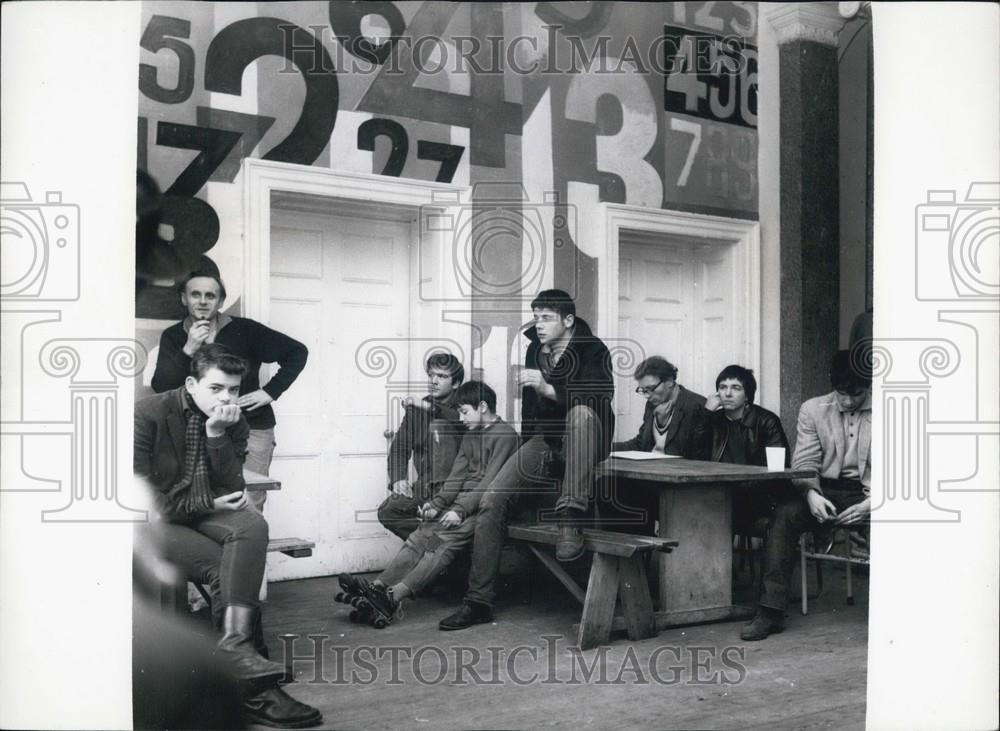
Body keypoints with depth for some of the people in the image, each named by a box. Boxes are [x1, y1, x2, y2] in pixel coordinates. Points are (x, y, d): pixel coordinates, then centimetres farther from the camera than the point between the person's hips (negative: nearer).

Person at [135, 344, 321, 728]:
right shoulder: (148, 415, -10)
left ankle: (235, 640, -43)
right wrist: (208, 503, -15)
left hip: (206, 513, 5)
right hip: (157, 523, -5)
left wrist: (217, 435, -16)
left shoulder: (234, 424, 5)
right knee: (229, 568, -27)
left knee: (253, 525, -30)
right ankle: (257, 690, -27)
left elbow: (232, 490, -4)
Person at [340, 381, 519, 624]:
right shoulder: (470, 436, 22)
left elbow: (490, 482, -15)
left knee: (446, 540, -29)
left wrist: (460, 510, -22)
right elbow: (457, 476, 15)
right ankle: (378, 586, -30)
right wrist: (436, 503, 0)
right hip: (462, 502, 8)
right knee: (423, 535, -15)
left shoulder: (505, 435, -6)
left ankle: (395, 595, -44)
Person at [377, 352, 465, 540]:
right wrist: (398, 478, -7)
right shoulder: (416, 409, 13)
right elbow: (400, 445, 9)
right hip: (425, 484, 5)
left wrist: (430, 408, -29)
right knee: (387, 511, -13)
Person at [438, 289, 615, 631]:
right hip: (544, 441, 5)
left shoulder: (592, 350, -9)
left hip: (583, 445, -5)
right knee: (492, 498, -15)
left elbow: (600, 397, -26)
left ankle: (570, 522, -40)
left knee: (581, 413, -40)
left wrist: (549, 389, -36)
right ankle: (479, 600, -9)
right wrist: (526, 449, 24)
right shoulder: (535, 349, 10)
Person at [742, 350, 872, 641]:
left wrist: (871, 504, -20)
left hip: (866, 494, -1)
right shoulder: (813, 409, 7)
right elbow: (805, 463, 3)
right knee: (785, 513, -28)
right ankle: (771, 611, -28)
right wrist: (812, 494, -19)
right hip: (825, 491, 2)